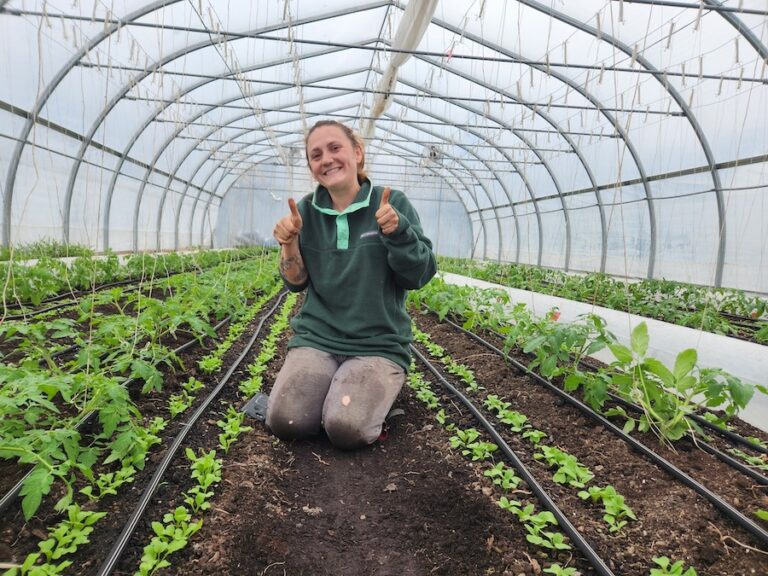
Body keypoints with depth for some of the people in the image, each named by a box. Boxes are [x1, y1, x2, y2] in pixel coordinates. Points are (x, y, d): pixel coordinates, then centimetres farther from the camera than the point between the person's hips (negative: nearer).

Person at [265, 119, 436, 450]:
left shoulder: (392, 204, -4)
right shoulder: (307, 211, 4)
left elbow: (419, 276, -7)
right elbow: (296, 283, 6)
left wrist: (397, 231, -24)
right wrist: (290, 244, -13)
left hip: (379, 345, -2)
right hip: (316, 338, 3)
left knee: (346, 429, -24)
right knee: (284, 422, -19)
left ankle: (371, 394, 9)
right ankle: (332, 391, 11)